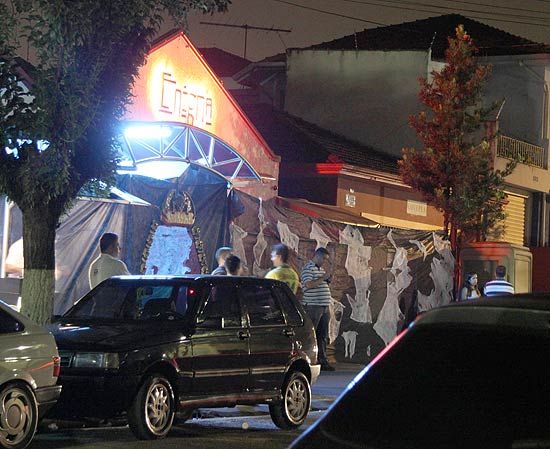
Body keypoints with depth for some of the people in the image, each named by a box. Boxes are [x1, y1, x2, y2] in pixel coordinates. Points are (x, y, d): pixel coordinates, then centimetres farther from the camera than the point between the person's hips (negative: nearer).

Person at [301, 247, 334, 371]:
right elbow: (308, 284, -20)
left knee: (323, 336, 10)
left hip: (324, 306, 9)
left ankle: (322, 361, 13)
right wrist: (322, 278, -15)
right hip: (313, 305, -9)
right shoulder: (308, 268, -7)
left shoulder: (321, 269, 22)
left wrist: (328, 280, 13)